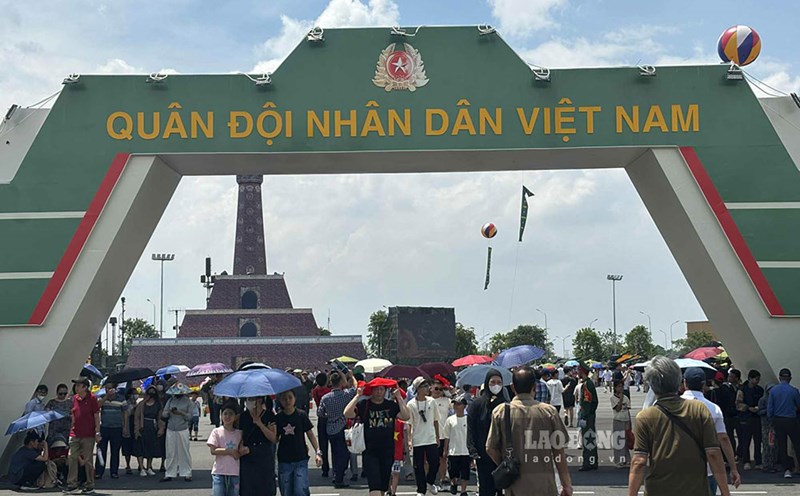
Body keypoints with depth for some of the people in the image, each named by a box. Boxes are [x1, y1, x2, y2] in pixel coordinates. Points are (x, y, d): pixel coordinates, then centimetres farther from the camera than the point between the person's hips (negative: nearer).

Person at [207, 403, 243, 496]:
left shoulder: (239, 433, 8)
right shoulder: (216, 432, 0)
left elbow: (241, 451, 6)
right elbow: (213, 451, -9)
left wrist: (244, 451, -18)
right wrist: (231, 451, -12)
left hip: (235, 473, 3)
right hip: (219, 472, -3)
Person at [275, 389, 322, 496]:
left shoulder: (301, 415, -3)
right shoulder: (278, 418, 1)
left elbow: (310, 434, 1)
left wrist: (317, 452, -6)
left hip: (301, 460, -2)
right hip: (284, 461, 2)